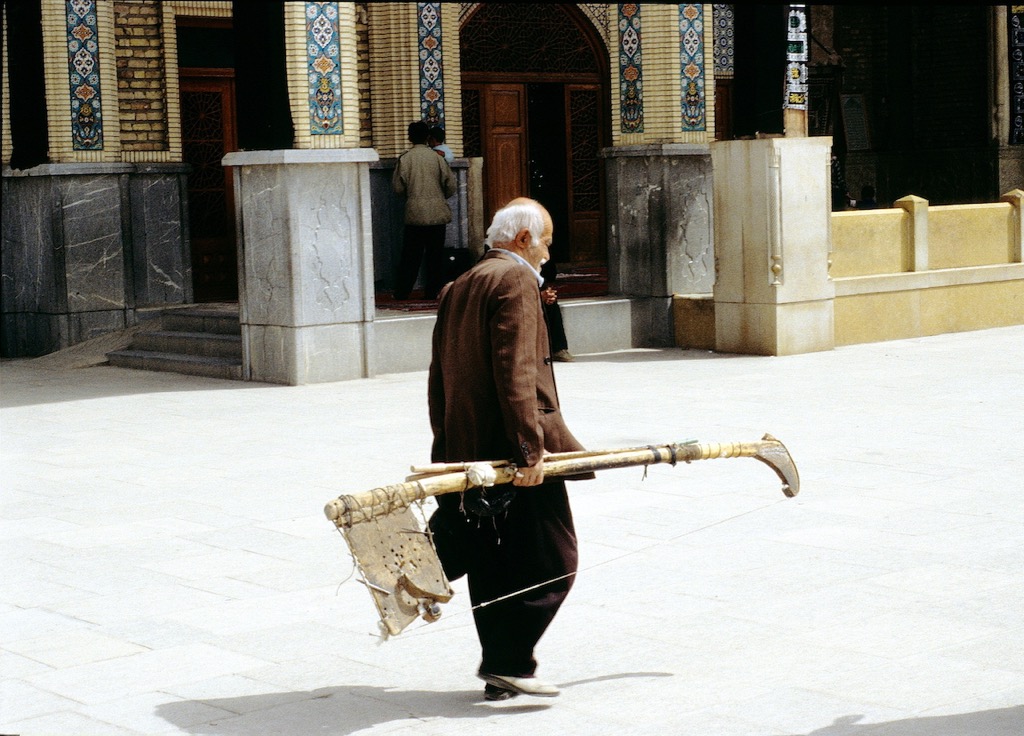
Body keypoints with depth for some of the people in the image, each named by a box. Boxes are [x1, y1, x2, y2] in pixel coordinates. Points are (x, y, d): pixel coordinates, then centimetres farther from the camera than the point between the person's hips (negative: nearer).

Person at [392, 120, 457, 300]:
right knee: (435, 255, 7)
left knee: (411, 255, 7)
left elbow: (397, 187, -3)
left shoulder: (405, 158, -5)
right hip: (437, 213, 0)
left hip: (415, 214, 0)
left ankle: (401, 292, 9)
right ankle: (433, 291, 6)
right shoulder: (436, 157, -2)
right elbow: (450, 184, -1)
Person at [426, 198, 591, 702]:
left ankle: (499, 671, 16)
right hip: (510, 448, -9)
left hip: (465, 449, 9)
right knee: (551, 563, 0)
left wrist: (449, 446, 21)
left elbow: (439, 378, 18)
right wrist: (530, 447, -21)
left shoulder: (456, 289, 18)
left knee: (492, 567, 13)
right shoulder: (515, 279, -9)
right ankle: (509, 664, -4)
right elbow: (516, 371, -19)